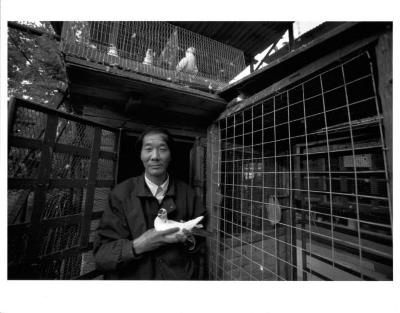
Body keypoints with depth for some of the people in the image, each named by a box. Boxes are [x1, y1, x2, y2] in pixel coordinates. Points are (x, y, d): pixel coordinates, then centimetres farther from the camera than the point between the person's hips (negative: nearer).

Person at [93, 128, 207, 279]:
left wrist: (190, 241, -15)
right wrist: (137, 246, -22)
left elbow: (201, 246, 3)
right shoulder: (121, 193, -7)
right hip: (133, 277, 0)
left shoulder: (187, 193, -5)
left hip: (180, 277, 1)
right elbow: (101, 254, -6)